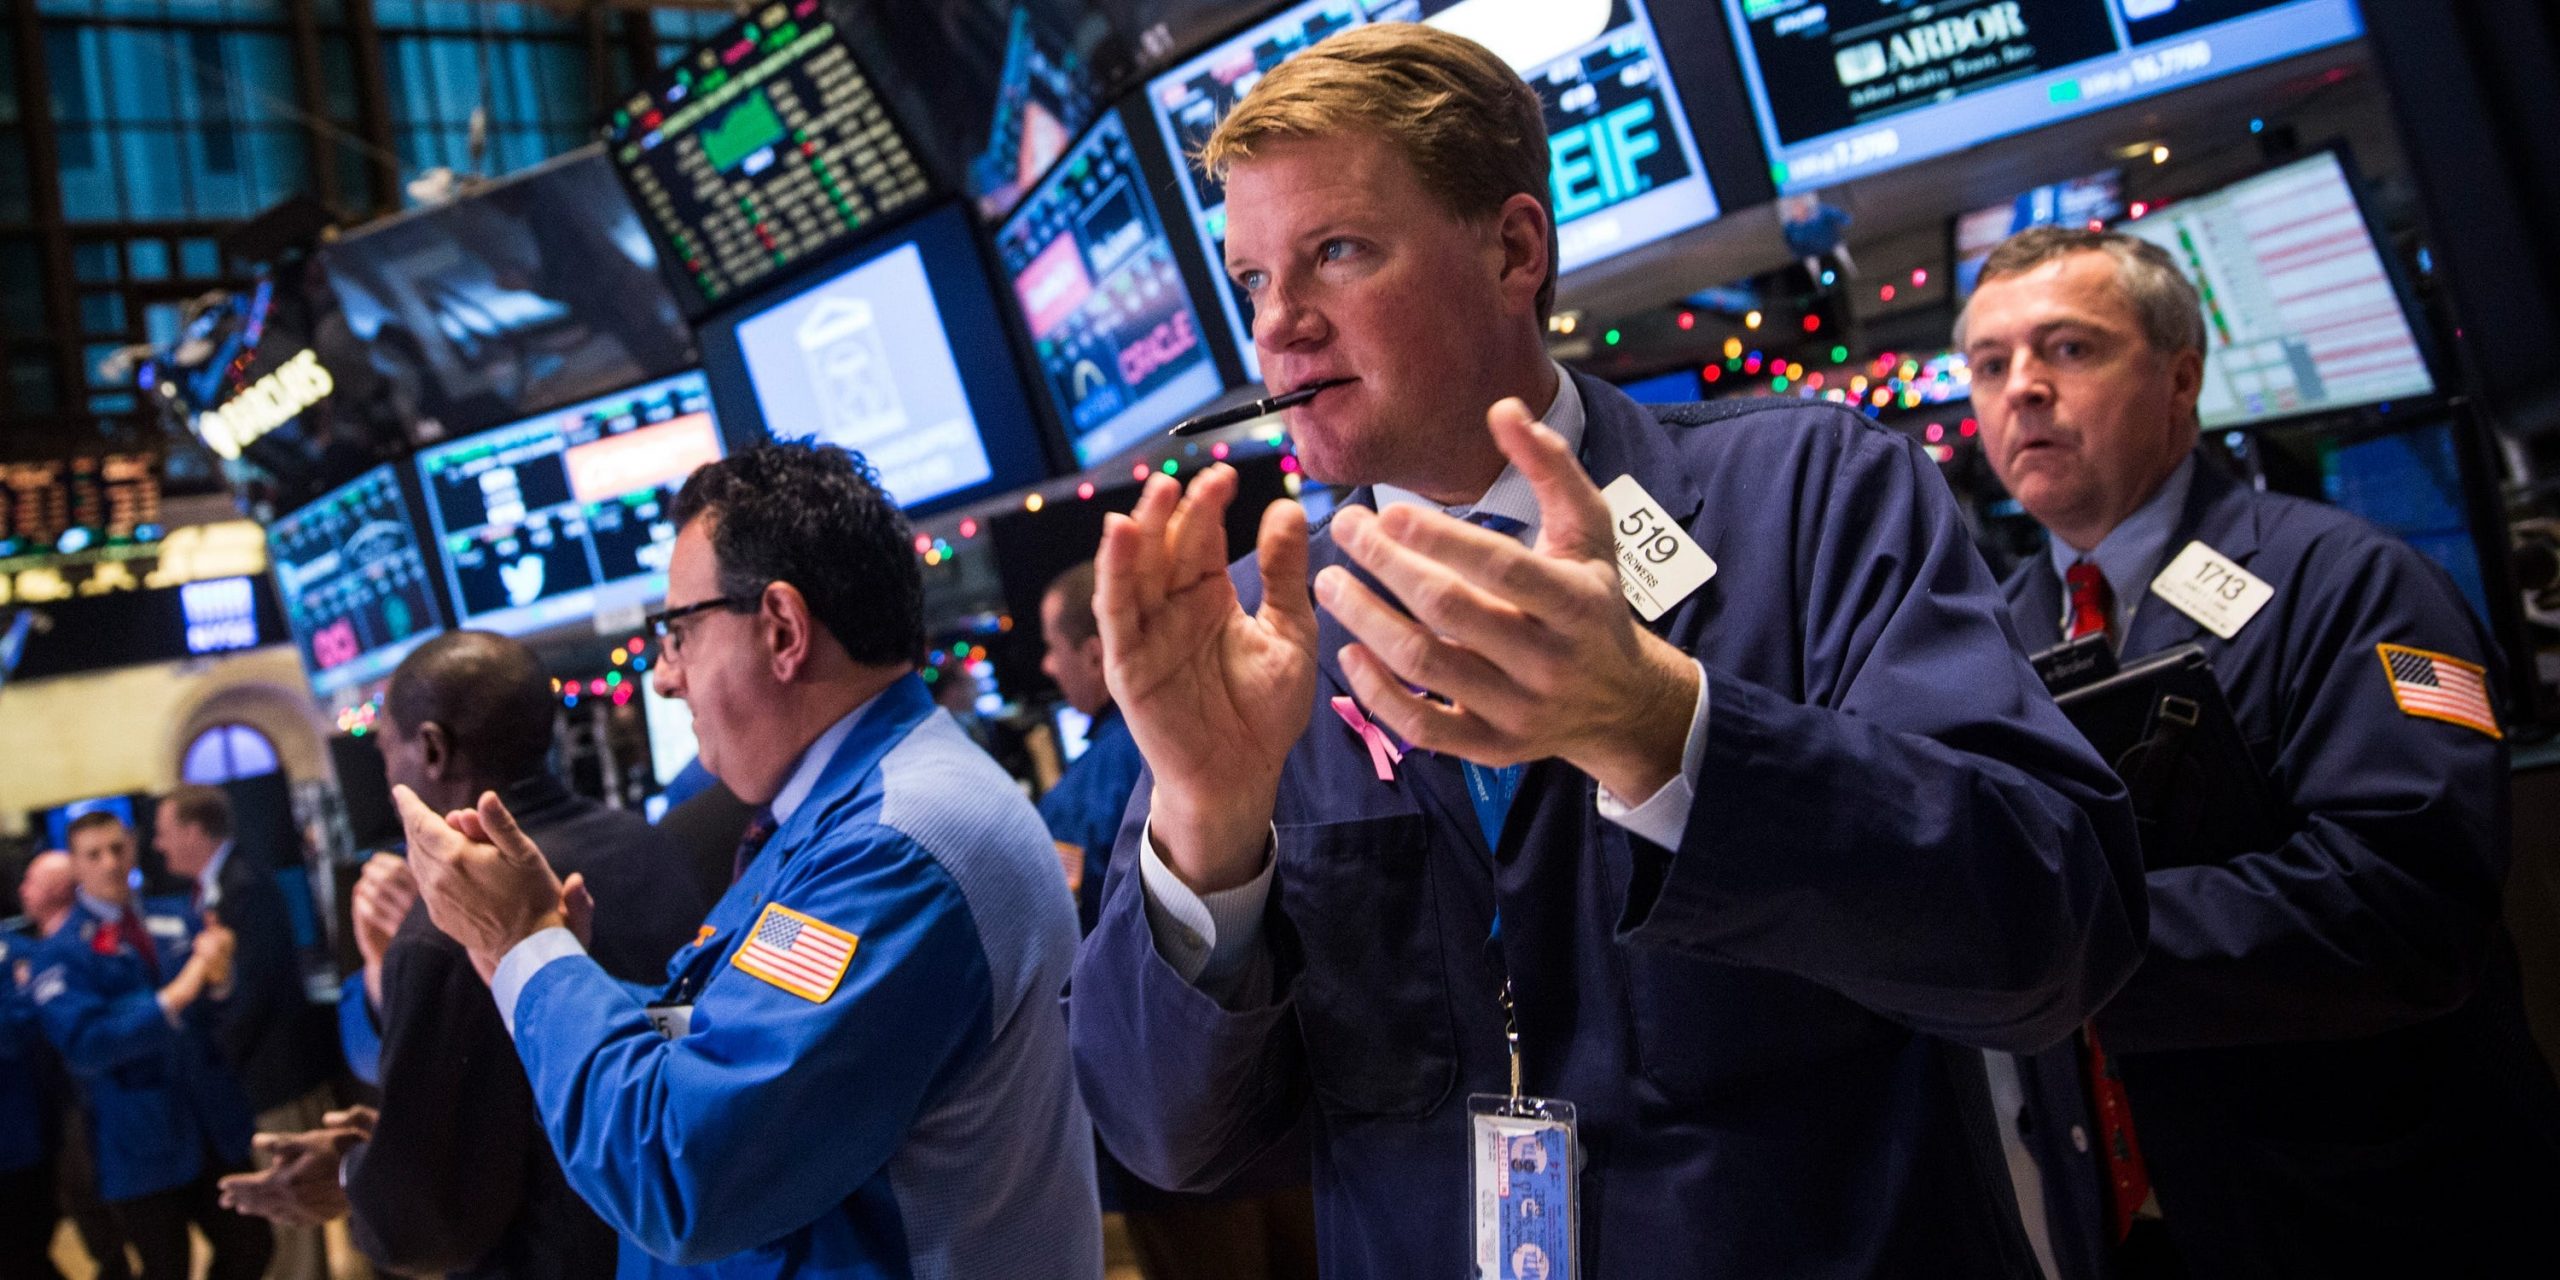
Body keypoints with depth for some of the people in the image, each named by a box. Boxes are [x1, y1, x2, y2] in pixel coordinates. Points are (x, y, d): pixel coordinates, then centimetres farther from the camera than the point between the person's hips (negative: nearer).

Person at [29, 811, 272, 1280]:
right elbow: (83, 1044, -21)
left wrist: (220, 977, -19)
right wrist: (174, 997, -30)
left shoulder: (180, 917, 3)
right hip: (144, 1149, -3)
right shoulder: (62, 954, -8)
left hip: (218, 1130, 3)